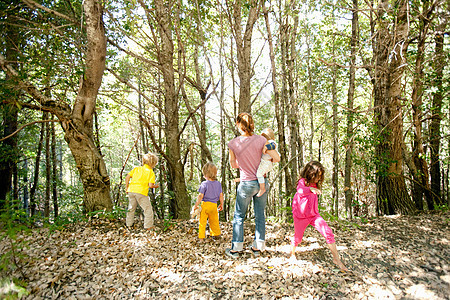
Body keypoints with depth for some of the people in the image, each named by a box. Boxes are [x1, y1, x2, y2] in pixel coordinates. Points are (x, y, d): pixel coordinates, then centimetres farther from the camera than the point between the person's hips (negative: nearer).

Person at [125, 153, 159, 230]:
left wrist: (127, 187, 16)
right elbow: (150, 185, -7)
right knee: (148, 209, 7)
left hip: (131, 190, 5)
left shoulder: (136, 169, 13)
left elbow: (127, 177, 7)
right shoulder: (151, 173, 1)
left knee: (131, 208, 22)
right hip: (141, 192, -5)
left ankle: (129, 224, 32)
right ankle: (148, 226, 7)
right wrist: (156, 186, 13)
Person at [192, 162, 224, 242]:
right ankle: (215, 234, 30)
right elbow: (221, 195, 7)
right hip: (214, 205, 4)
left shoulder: (204, 184, -13)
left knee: (202, 222, 6)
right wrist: (221, 204, 19)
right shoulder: (218, 184, 1)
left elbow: (200, 196, -13)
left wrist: (196, 205, -5)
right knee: (214, 221, 20)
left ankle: (202, 237, 8)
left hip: (205, 205, -4)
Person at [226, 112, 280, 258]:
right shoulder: (261, 140, -8)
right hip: (262, 182, 2)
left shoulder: (233, 143, -10)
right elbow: (277, 158, -7)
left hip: (246, 184, -2)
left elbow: (233, 165, 3)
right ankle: (257, 247, 25)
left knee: (239, 216, 13)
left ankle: (236, 248, 20)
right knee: (260, 215, 14)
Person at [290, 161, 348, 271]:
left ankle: (336, 259, -3)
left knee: (328, 232, -12)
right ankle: (292, 254, 41)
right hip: (301, 217, -5)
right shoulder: (302, 181, -15)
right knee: (298, 238, 12)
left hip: (314, 215, 5)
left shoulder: (315, 184, 7)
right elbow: (300, 191, -41)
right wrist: (310, 189, -57)